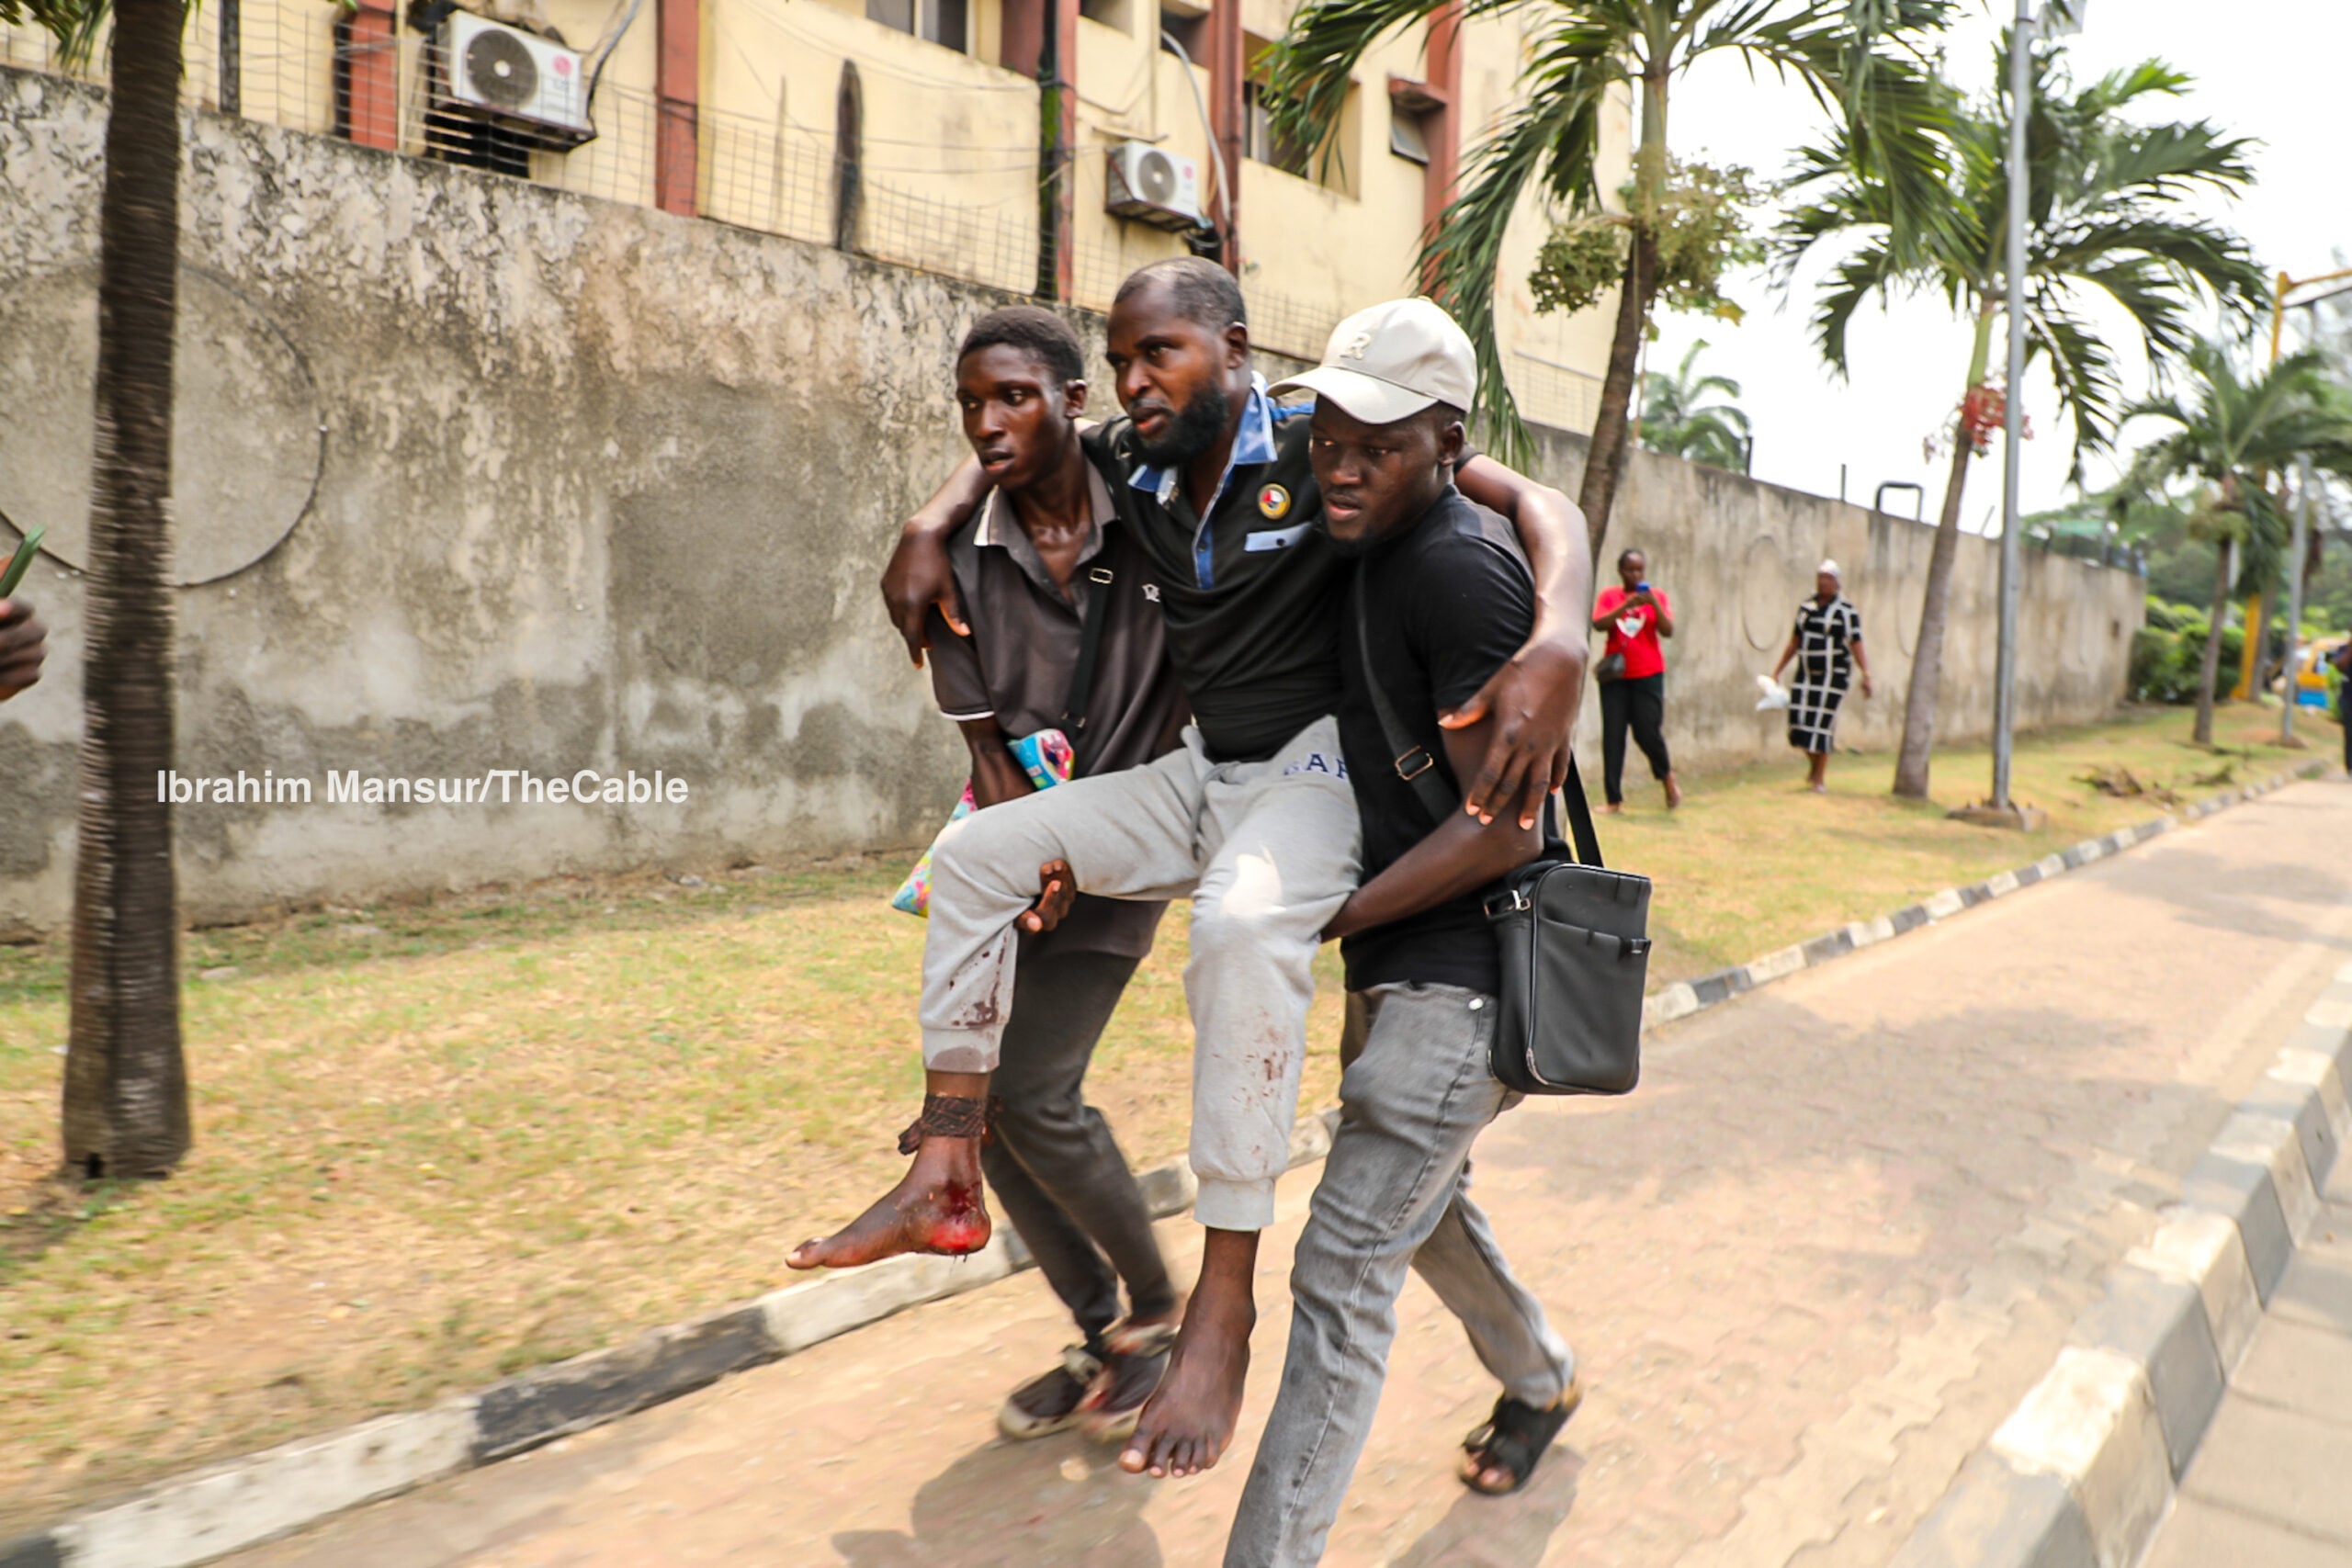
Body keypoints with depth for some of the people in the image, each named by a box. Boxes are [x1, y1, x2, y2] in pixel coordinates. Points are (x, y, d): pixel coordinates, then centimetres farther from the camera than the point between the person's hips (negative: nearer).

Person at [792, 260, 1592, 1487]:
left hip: (1317, 766, -7)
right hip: (1202, 774, 7)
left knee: (1242, 924, -38)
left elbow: (1533, 501, -18)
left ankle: (1223, 1305, -29)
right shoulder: (1130, 465, 6)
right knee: (977, 854, 1)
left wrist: (1558, 650, -38)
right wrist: (929, 529, 4)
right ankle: (945, 1182, 2)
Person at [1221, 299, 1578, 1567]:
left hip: (1459, 972, -10)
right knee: (1418, 1203, 27)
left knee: (1343, 1269, -7)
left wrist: (1325, 923, -19)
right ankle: (1541, 1381, 52)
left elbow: (1506, 825, -23)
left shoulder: (1462, 570, -20)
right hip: (1415, 967, 10)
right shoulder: (1381, 548, 9)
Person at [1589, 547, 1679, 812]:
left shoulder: (1656, 595, 5)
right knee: (1613, 736, -2)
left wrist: (1653, 603, -17)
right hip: (1615, 674, 1)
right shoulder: (1609, 596, 4)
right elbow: (1598, 624, -11)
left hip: (1648, 674, -1)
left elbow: (1668, 631, -5)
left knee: (1648, 731, -7)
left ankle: (1667, 776, 22)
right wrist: (1627, 605, -20)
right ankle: (1613, 799, 2)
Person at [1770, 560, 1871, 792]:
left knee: (1822, 723, -5)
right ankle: (1813, 764, 26)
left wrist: (1866, 675, -18)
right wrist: (1777, 671, 13)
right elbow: (1794, 643, 15)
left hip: (1833, 675, -4)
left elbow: (1857, 646, -8)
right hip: (1806, 674, 4)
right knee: (1799, 720, -2)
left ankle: (1820, 778, 6)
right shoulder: (1806, 607, 9)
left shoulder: (1847, 610, -5)